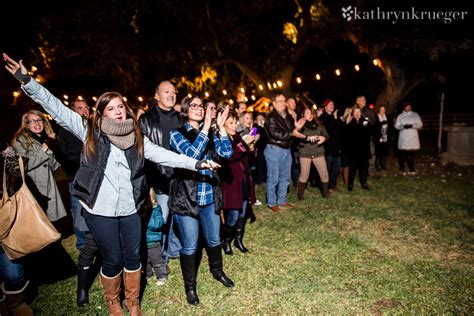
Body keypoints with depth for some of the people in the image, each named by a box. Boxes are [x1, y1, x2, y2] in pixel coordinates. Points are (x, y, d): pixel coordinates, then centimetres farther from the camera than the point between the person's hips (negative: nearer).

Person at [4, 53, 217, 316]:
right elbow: (55, 108, -3)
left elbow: (163, 155, 0)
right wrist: (26, 80, -10)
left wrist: (196, 163, -7)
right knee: (112, 260, 10)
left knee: (133, 257, 13)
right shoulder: (90, 132, 0)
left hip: (129, 209, 2)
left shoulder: (137, 138, 6)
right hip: (100, 210, -2)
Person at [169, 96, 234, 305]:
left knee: (214, 239, 20)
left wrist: (221, 127, -11)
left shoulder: (210, 133, 8)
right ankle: (190, 286, 29)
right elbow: (192, 154, -24)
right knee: (190, 246, 7)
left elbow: (226, 153, -5)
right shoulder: (177, 134, -7)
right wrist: (206, 127, -23)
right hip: (186, 197, -4)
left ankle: (217, 271, 46)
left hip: (210, 197, 5)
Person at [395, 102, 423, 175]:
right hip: (403, 138, -1)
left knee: (412, 154, 1)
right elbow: (396, 126, 1)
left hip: (413, 138, 1)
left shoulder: (415, 115, 8)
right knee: (402, 154, -2)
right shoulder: (400, 116, 8)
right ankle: (402, 169, 10)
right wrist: (403, 126, -18)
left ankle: (412, 169, 12)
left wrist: (412, 126, -15)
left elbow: (420, 125, 2)